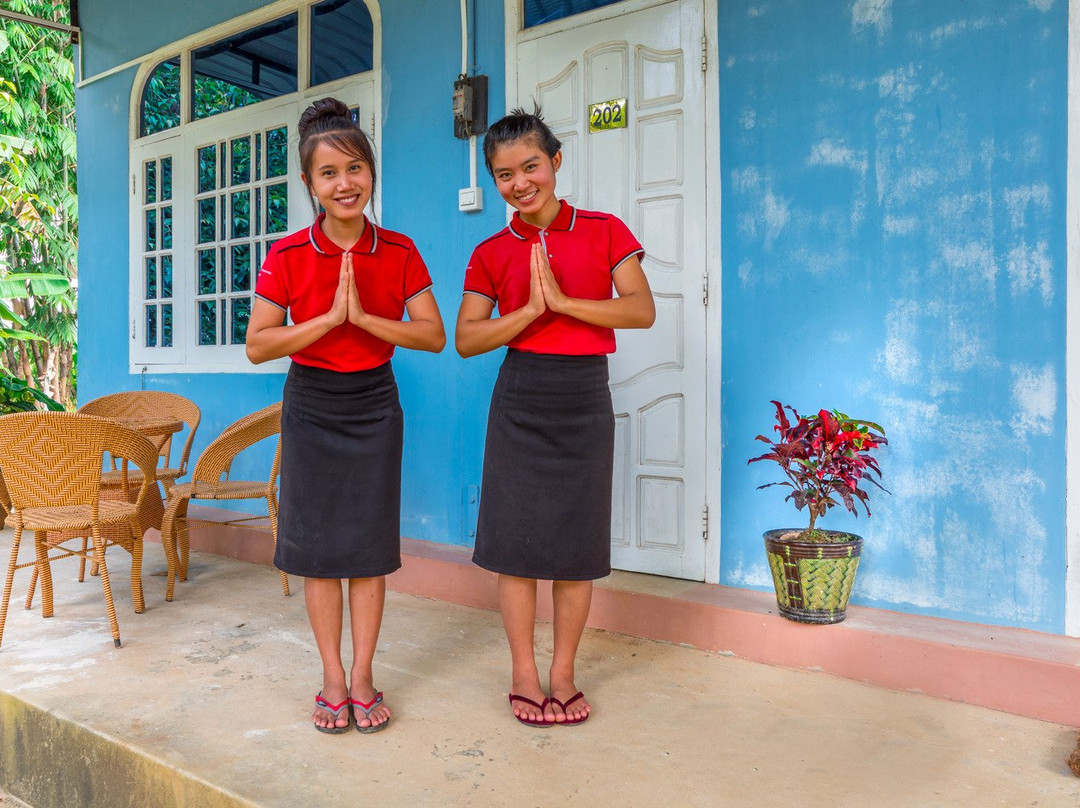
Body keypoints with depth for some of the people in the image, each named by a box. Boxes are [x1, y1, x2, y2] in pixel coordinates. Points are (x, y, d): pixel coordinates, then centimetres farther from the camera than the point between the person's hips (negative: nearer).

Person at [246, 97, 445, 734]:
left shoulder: (400, 252, -3)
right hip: (311, 406, 0)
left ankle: (362, 675, 19)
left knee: (370, 544, 4)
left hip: (374, 404, 1)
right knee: (319, 543, 5)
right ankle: (333, 678, 19)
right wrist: (330, 317, -20)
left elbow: (434, 335, -8)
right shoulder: (288, 256, -6)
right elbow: (257, 345, -10)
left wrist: (364, 316, -20)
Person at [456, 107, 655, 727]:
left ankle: (564, 673, 23)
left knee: (578, 543, 6)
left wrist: (562, 300, -15)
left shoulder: (604, 230, 4)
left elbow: (642, 310, -8)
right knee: (517, 539, 3)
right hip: (521, 397, 1)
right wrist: (529, 310, -14)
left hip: (585, 396, 0)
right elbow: (466, 339, -2)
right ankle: (524, 676, 20)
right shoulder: (491, 253, 6)